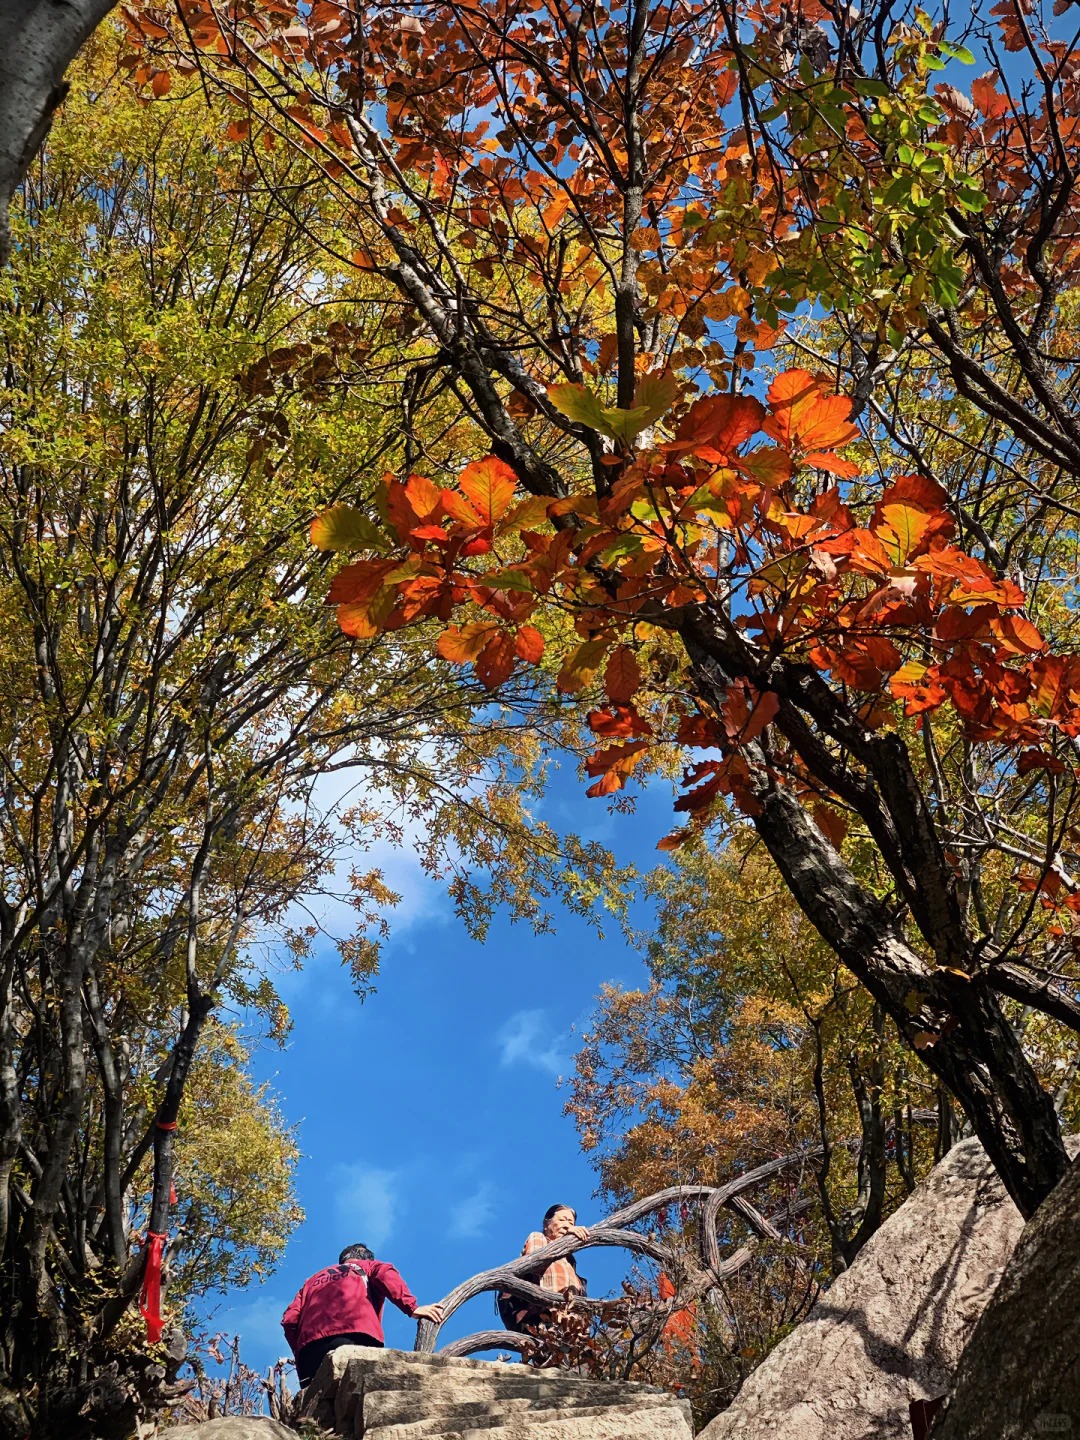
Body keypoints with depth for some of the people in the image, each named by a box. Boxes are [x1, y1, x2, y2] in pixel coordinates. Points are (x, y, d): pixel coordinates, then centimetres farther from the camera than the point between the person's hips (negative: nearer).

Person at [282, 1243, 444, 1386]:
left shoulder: (313, 1280, 39)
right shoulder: (368, 1266, 30)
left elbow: (289, 1320, 23)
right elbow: (386, 1275, 4)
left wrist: (301, 1355, 29)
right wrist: (412, 1308, -2)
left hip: (311, 1345, 3)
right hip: (356, 1337, -3)